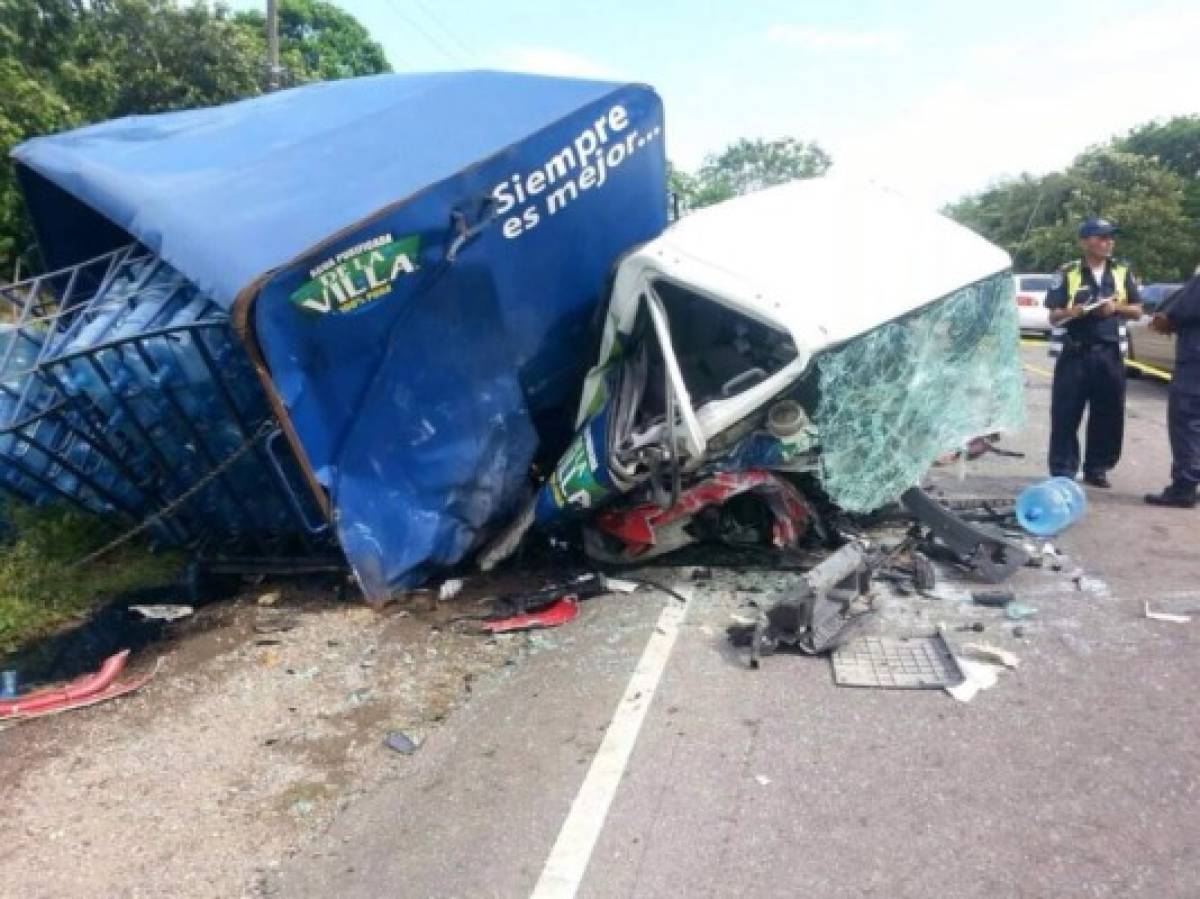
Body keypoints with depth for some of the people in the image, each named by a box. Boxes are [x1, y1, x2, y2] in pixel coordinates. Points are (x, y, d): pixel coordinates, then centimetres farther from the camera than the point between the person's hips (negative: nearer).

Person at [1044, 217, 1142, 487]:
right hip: (1074, 354, -3)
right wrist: (1073, 311, -22)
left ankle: (1097, 469, 17)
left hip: (1110, 354, 3)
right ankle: (1063, 471, 5)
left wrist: (1116, 307, -8)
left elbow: (1137, 311, 12)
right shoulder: (1067, 273, 1)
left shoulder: (1122, 271, 10)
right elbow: (1053, 316, -1)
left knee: (1108, 415, 5)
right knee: (1066, 415, -3)